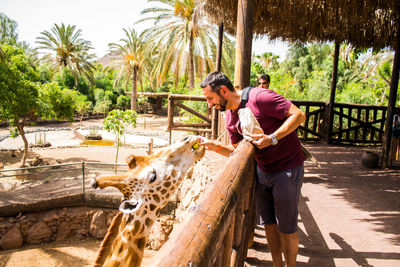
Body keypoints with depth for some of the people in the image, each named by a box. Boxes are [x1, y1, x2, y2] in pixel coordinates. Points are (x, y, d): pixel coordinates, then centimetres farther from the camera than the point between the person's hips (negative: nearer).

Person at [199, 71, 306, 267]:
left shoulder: (259, 97, -21)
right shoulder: (230, 117, 3)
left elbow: (299, 115, -19)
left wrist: (271, 138, -27)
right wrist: (215, 146, -8)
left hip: (288, 169, -6)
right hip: (262, 170, 7)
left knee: (286, 228, 4)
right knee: (269, 224, 14)